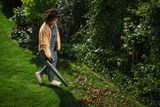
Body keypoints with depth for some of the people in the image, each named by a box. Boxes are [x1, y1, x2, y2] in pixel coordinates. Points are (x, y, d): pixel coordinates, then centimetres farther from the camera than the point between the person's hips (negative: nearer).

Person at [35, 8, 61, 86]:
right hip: (47, 48, -9)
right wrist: (48, 54, -24)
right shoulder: (44, 29, -30)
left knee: (54, 62, 19)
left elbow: (57, 35, 10)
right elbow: (45, 44, -27)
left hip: (53, 47, 9)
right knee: (51, 64, 7)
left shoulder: (54, 24, -5)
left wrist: (57, 46, 10)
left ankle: (40, 73, 36)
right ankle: (51, 80, 30)